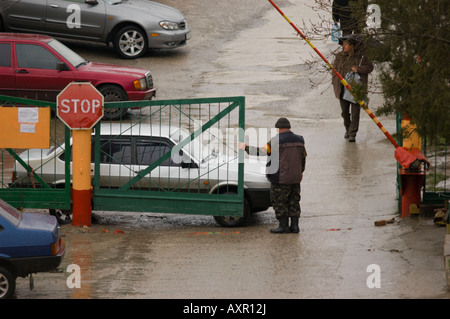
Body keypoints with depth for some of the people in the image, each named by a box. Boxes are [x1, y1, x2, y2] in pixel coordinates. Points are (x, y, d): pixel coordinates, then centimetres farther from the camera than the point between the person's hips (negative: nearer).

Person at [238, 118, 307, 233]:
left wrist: (246, 148, -4)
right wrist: (300, 171, 33)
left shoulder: (277, 141, -13)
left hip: (281, 178, -7)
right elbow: (303, 157, 19)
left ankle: (284, 225, -1)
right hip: (295, 178, 7)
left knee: (279, 202, 1)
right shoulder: (299, 140, 9)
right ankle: (294, 225, 10)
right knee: (293, 202, 12)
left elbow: (262, 152, -15)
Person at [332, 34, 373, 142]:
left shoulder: (361, 56, -2)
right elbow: (334, 69, 13)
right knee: (344, 111, 11)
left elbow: (370, 67, 1)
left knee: (355, 112, -6)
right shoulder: (340, 56, 7)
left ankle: (352, 134, 0)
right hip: (342, 88, 3)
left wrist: (358, 69, -14)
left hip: (356, 88, -3)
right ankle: (348, 129, 34)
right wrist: (335, 82, 2)